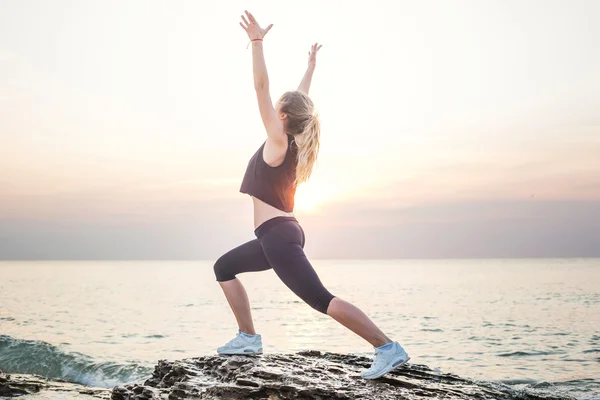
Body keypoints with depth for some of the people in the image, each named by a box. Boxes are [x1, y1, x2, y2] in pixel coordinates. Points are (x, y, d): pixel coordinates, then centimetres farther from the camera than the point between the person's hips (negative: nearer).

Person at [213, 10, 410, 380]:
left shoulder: (278, 141, -9)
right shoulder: (295, 142, 10)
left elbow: (261, 87, -15)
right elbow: (301, 101, 26)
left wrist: (257, 41, -16)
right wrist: (311, 67, 36)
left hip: (278, 237, -10)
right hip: (282, 234, 10)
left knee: (321, 299, -16)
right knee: (224, 268, 22)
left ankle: (389, 348, -21)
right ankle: (249, 338, 18)